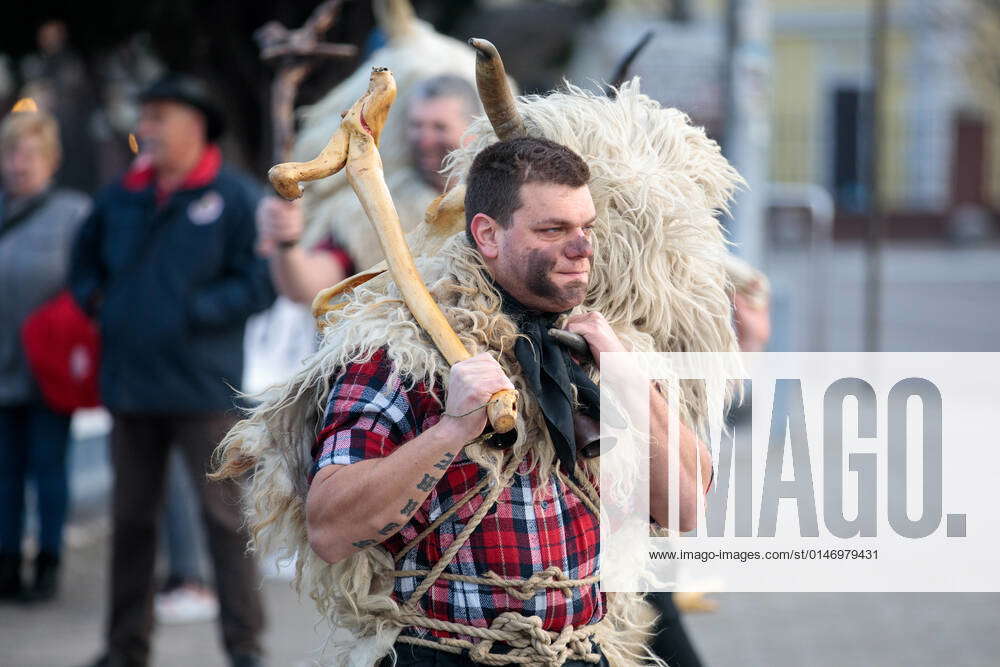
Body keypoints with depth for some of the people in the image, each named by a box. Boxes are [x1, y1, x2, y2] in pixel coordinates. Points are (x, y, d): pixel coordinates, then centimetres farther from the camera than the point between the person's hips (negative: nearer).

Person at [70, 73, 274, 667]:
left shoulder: (234, 198, -6)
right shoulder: (124, 196, 10)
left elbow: (258, 284, -11)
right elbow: (86, 261, 26)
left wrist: (190, 312, -17)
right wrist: (97, 301, 7)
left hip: (203, 389, -5)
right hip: (130, 385, 6)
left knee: (224, 515, -4)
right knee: (131, 517, 12)